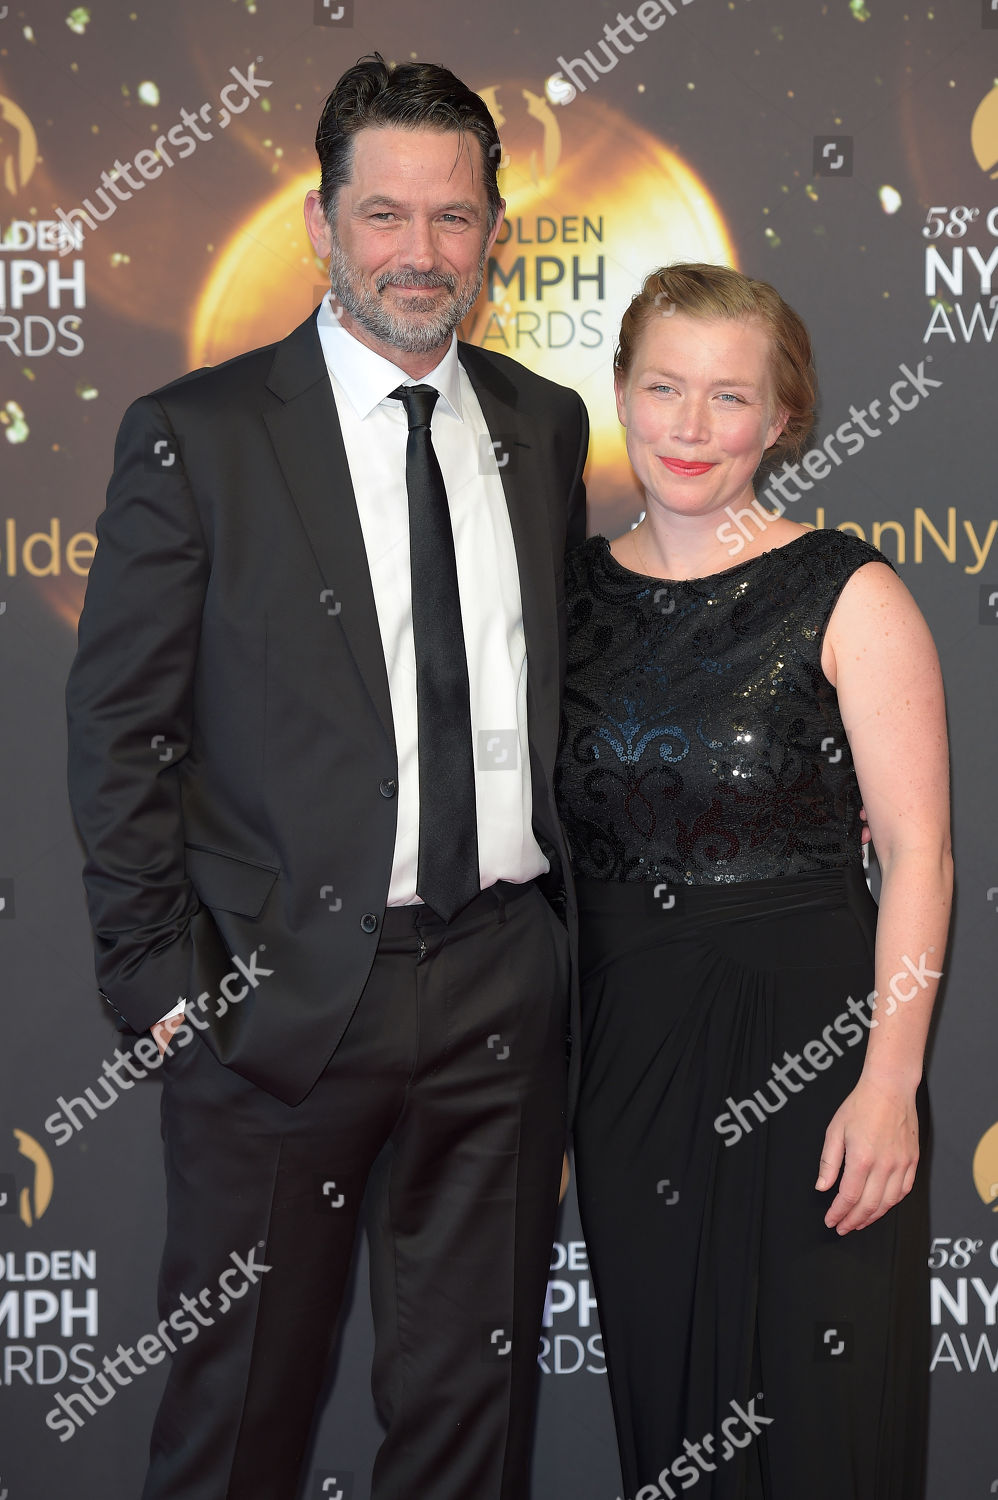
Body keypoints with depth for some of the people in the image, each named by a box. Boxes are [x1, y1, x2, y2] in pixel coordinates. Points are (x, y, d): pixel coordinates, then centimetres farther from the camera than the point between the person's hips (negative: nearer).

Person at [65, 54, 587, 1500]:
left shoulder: (546, 429, 8)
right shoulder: (197, 435, -5)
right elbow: (118, 725, -4)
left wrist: (574, 927, 7)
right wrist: (162, 975, -8)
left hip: (505, 988, 4)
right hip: (281, 996, -3)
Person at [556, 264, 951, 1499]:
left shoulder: (847, 596, -7)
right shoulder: (580, 587, 7)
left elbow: (917, 850, -9)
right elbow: (560, 827, 12)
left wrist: (890, 1076, -16)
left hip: (802, 1039, -4)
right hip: (625, 1039, 4)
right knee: (658, 1395, 14)